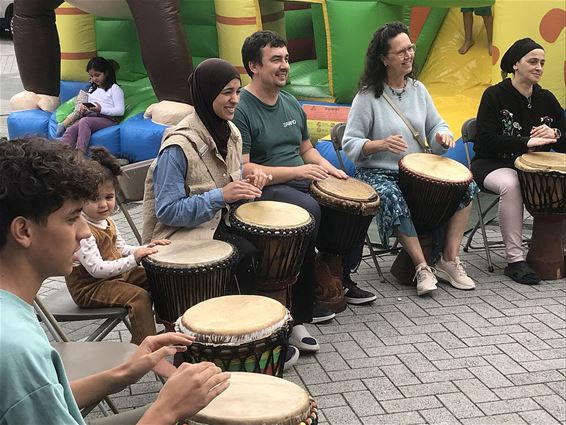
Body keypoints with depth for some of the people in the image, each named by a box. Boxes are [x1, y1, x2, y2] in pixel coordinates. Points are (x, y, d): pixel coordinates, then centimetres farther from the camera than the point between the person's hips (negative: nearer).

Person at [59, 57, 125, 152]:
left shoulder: (114, 88, 5)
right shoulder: (92, 89, 28)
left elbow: (120, 111, -4)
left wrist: (101, 109, -16)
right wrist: (83, 109, 8)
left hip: (107, 119, -6)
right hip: (90, 116, 6)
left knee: (84, 122, -36)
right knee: (71, 129, -24)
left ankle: (80, 151, -47)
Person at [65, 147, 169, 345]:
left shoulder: (107, 221, 5)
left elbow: (121, 249, 15)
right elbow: (97, 269, -31)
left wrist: (145, 248, -3)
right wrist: (134, 259, -33)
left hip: (114, 274, 10)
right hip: (88, 286, -10)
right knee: (139, 296, -25)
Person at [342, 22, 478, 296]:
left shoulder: (418, 89, 9)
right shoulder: (368, 96, -9)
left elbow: (436, 126, 15)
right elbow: (350, 144, -10)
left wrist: (442, 135, -9)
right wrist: (381, 144, -28)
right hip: (378, 173, -6)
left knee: (465, 186, -12)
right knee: (393, 199, -38)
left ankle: (449, 261, -6)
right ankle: (422, 267, -24)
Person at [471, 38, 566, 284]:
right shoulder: (494, 95, -6)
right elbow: (485, 140, -18)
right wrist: (526, 142, -24)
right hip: (492, 164, -5)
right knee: (510, 184, -37)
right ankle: (515, 261, -31)